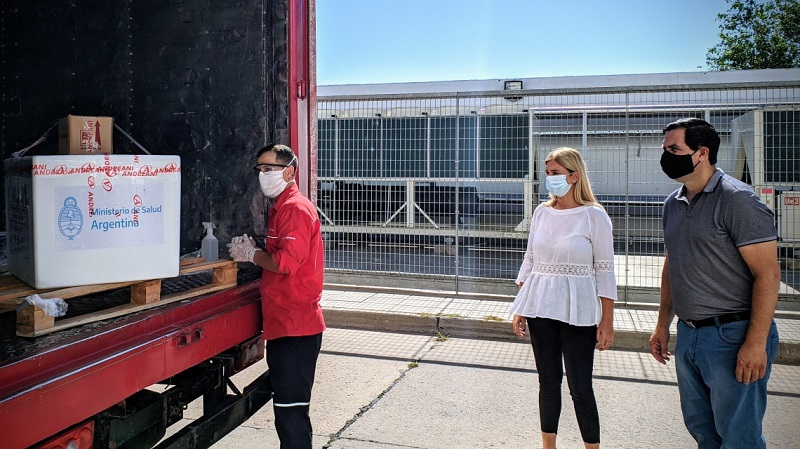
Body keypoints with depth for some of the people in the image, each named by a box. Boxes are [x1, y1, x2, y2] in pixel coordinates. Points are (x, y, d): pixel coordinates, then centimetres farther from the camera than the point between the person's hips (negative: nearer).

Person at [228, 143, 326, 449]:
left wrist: (252, 254, -9)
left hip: (295, 327, -10)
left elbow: (287, 262, -23)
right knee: (288, 408, 19)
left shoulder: (295, 208, -13)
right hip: (284, 324, 10)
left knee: (290, 410, -4)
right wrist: (252, 252, 5)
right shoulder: (281, 207, 18)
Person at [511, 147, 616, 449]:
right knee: (548, 380, 14)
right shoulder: (542, 212, 7)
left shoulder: (594, 215, -7)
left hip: (576, 310, -4)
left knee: (579, 387, 1)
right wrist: (520, 309, 8)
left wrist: (607, 322, -8)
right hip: (540, 308, 5)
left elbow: (605, 272, -6)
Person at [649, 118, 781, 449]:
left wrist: (756, 343, -21)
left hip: (732, 336, -7)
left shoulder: (736, 199, -14)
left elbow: (768, 273, -17)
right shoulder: (673, 204, 10)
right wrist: (662, 326, 17)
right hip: (688, 335, 8)